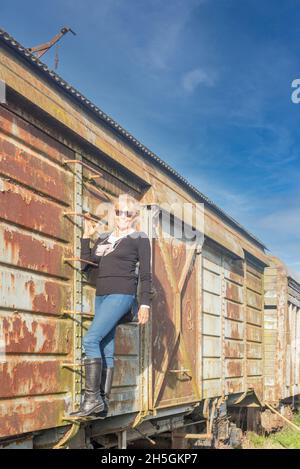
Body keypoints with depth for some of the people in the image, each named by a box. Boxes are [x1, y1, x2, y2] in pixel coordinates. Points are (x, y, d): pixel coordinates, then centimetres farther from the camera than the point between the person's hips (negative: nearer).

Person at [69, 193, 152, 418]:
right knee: (106, 349, 5)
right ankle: (102, 404, 7)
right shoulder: (104, 238, 18)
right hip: (101, 296, 7)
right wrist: (86, 237, 11)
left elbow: (146, 274, -1)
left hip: (122, 295, -7)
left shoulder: (140, 239, 2)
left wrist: (145, 304, -8)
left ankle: (92, 398, -17)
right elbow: (85, 265, 13)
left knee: (91, 339, -19)